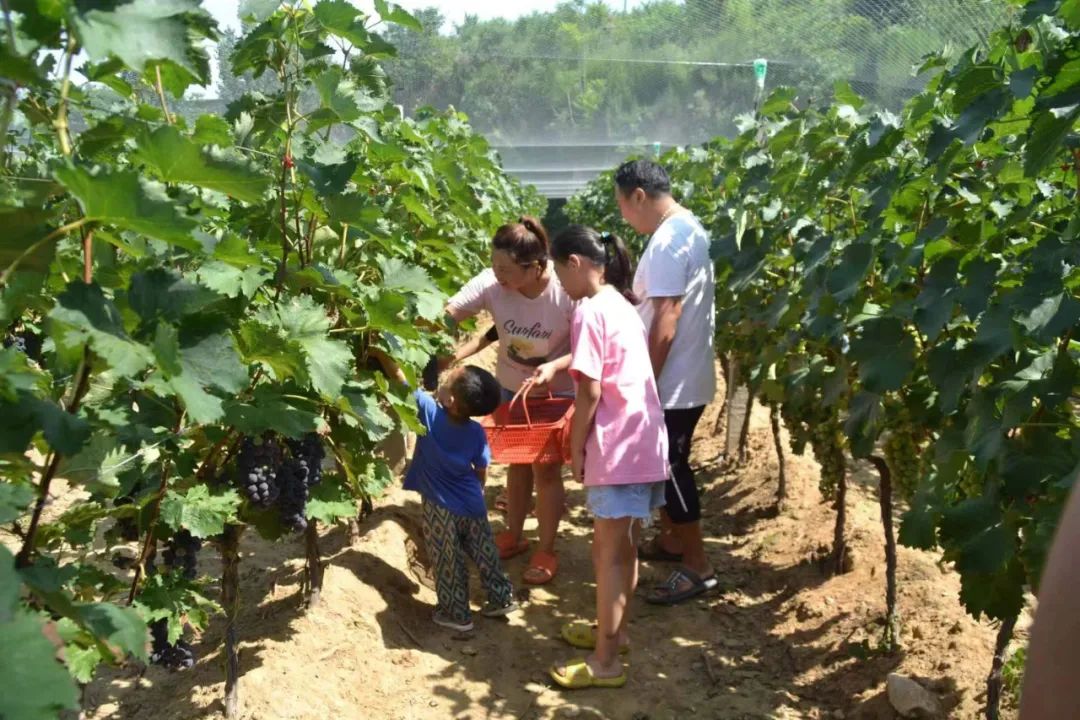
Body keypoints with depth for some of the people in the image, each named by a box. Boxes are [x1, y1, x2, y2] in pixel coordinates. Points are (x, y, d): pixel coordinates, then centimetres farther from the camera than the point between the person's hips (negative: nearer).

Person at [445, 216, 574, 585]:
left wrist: (552, 369, -39)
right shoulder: (491, 284, -24)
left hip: (556, 391, -4)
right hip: (512, 387, 4)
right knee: (518, 462, 19)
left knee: (545, 469, 3)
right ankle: (513, 535, 38)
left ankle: (546, 552, 21)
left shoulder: (566, 291, -31)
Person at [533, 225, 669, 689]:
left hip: (617, 448, -9)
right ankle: (614, 630, 35)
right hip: (643, 442, 9)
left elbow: (590, 390, -17)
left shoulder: (590, 311, -14)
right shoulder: (621, 305, 15)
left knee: (608, 552, -1)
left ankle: (605, 662, 8)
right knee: (623, 547, 20)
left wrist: (575, 446, -8)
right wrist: (557, 365, 28)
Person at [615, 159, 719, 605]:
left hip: (673, 382, -10)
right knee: (665, 463, 21)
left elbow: (665, 322, -25)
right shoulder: (687, 228, 11)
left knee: (671, 468, -1)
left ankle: (698, 567, 9)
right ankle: (670, 540, 36)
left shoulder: (667, 241, -22)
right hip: (682, 376, 10)